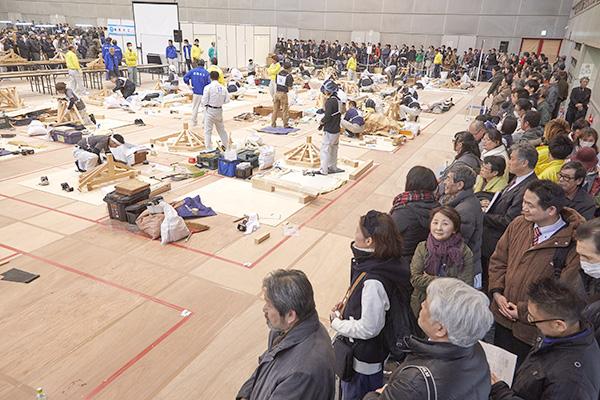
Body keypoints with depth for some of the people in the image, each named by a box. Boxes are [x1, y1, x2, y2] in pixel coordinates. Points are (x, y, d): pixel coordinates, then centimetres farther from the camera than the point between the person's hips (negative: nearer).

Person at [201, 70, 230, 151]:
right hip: (219, 110, 5)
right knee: (221, 129, 21)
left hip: (210, 111, -5)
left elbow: (204, 101, -14)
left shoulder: (208, 87, -14)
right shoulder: (223, 88, -2)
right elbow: (227, 100, 3)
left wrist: (203, 104, 8)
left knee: (208, 130, 3)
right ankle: (226, 145, 32)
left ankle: (209, 148, 3)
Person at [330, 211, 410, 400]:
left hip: (363, 362, -8)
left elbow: (368, 328, -28)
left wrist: (336, 322, -15)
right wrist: (347, 303, 1)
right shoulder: (386, 262, -9)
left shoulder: (373, 282, -37)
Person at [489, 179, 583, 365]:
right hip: (503, 317, 5)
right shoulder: (518, 224, -4)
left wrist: (523, 310, -14)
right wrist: (497, 293, -5)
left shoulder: (573, 243, -22)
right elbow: (498, 260, 7)